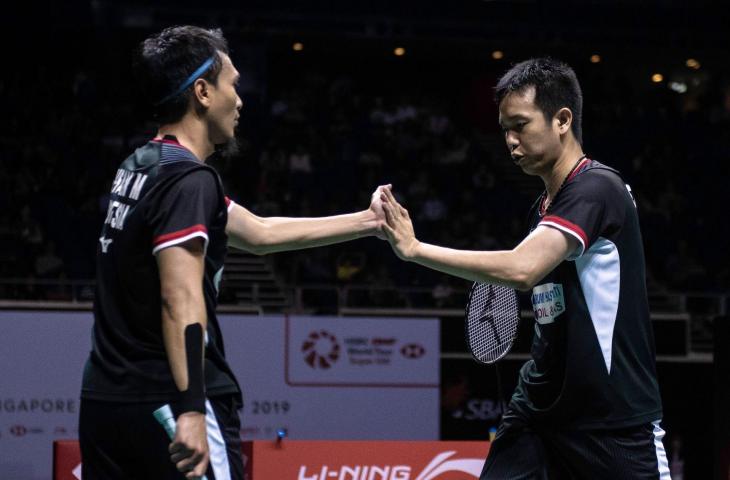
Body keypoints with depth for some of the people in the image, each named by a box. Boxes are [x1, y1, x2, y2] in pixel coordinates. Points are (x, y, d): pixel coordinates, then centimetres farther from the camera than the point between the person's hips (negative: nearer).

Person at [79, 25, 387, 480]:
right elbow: (181, 299, -23)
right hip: (165, 406, -9)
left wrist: (366, 220, 30)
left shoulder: (141, 168, 17)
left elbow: (260, 232, 25)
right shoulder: (188, 178, -12)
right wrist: (191, 408, -29)